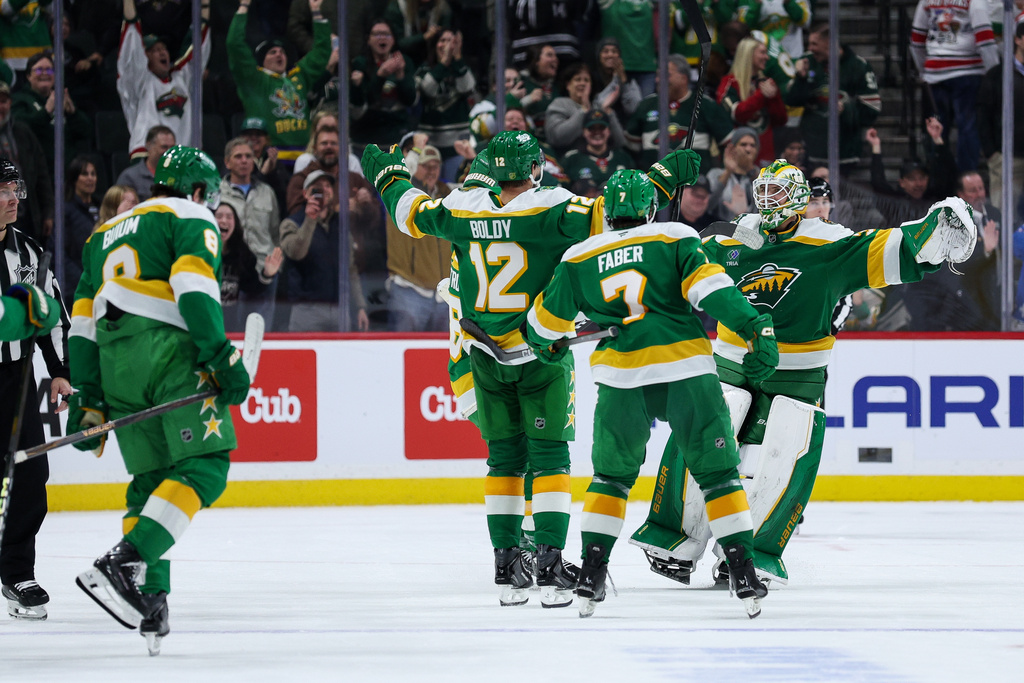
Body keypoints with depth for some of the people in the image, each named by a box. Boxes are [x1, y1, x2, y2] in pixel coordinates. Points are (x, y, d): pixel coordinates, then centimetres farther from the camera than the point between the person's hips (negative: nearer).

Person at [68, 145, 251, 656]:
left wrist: (87, 402, 23)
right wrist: (222, 357, -16)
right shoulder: (191, 218, 8)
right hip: (170, 351, -7)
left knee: (152, 477, 13)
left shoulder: (106, 235, 30)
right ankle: (123, 564, -25)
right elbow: (193, 287, -11)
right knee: (204, 465, -9)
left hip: (115, 365, 7)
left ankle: (150, 599, 2)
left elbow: (83, 323, 24)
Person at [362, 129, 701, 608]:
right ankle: (550, 566, -9)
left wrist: (386, 175, 34)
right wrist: (663, 179, -17)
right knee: (548, 455, 0)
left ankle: (507, 568, 12)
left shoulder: (463, 209, -1)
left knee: (505, 457, 13)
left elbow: (411, 211, 15)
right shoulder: (550, 209, -14)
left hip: (487, 356, 4)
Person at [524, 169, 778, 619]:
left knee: (612, 475, 19)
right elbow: (710, 287, -10)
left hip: (620, 380, 2)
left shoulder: (579, 260, 13)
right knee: (717, 472, 7)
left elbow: (547, 319, 23)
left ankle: (591, 573, 10)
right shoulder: (675, 240, 5)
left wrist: (544, 344, 44)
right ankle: (743, 572, 0)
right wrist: (756, 328, -14)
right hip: (685, 371, -2)